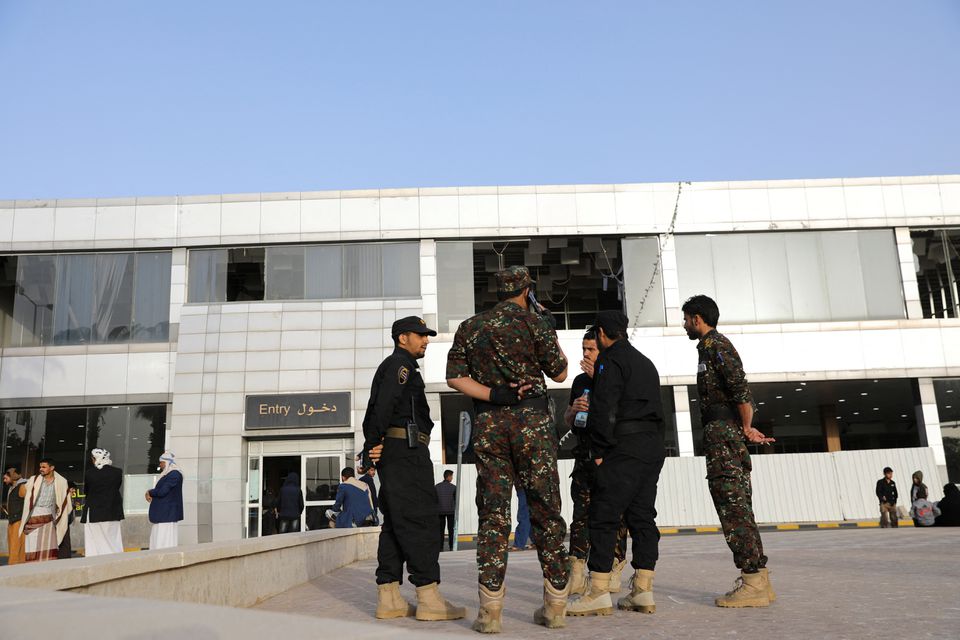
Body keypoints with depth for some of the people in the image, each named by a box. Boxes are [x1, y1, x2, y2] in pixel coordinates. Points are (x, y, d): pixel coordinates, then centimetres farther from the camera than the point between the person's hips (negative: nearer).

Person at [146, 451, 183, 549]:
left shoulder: (174, 474, -15)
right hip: (161, 513, 10)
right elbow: (159, 490, 18)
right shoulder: (166, 474, 16)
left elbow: (162, 491, -21)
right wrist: (150, 494, -2)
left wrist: (149, 492, -4)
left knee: (165, 541, -9)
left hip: (168, 513, -10)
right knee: (158, 539, 10)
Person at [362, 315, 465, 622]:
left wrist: (372, 445, 6)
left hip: (391, 452, 10)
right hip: (406, 448, -10)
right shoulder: (401, 364, -4)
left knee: (395, 523, 7)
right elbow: (384, 404, -18)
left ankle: (389, 599, 7)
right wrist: (374, 442, -13)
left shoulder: (389, 366, 27)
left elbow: (374, 410, 20)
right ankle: (429, 599, -10)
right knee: (420, 520, -10)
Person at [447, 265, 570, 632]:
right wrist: (545, 325, 13)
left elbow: (454, 377, 3)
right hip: (532, 421, -2)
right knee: (545, 511, 5)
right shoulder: (533, 321, 1)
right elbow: (559, 373, 6)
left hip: (488, 425, 2)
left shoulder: (469, 327, 11)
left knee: (493, 515, 3)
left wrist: (493, 395, -4)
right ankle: (555, 605, 9)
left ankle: (490, 610, 1)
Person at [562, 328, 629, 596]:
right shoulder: (580, 380, 18)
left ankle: (614, 572, 4)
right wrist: (574, 409, -1)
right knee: (581, 512, -2)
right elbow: (567, 420, 22)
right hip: (585, 454, 4)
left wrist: (598, 378, -18)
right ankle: (577, 574, -3)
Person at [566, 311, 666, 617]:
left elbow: (605, 410, -14)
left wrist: (600, 451, -11)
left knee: (604, 517, -7)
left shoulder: (610, 360, -5)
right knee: (642, 517, 9)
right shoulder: (646, 363, 23)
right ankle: (643, 592, 10)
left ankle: (599, 594, -7)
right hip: (653, 449, 9)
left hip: (624, 450, -9)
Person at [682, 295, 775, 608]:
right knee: (738, 508, 10)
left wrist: (747, 428, -10)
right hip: (729, 434, 10)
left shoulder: (714, 344, -8)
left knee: (733, 509, -10)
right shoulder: (714, 345, 23)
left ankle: (753, 582, -9)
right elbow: (738, 392, 21)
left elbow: (740, 389, -19)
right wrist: (746, 429, 11)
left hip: (722, 432, -10)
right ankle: (759, 581, 14)